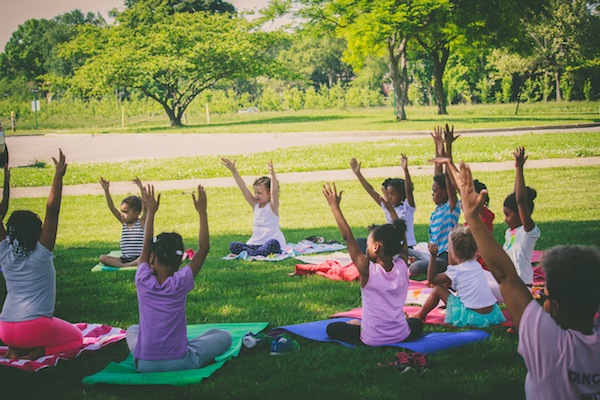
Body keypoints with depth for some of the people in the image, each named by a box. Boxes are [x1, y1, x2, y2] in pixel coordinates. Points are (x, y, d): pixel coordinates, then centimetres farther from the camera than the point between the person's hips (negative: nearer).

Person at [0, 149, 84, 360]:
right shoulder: (42, 252, -6)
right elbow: (52, 210, -11)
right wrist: (58, 176, -9)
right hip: (37, 327, -5)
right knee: (76, 338, 18)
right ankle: (37, 351, -7)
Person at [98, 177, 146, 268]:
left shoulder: (141, 222, -3)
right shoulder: (124, 222, 9)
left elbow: (145, 205, -17)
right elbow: (111, 207, 3)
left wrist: (141, 188, -28)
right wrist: (106, 190, -6)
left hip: (138, 258, -5)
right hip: (124, 259, 5)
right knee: (102, 258, -16)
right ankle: (124, 266, -34)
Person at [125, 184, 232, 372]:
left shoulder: (143, 281, -6)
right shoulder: (181, 282, -11)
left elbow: (146, 246, 11)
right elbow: (203, 249, -1)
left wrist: (151, 212, 17)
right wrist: (202, 212, 4)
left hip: (144, 363, 3)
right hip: (179, 362, -3)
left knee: (132, 330, 36)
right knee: (223, 336, 16)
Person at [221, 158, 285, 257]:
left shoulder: (272, 206, -4)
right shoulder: (255, 205, 10)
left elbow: (274, 191, -23)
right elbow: (243, 188, 6)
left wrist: (272, 174, -39)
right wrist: (233, 170, 0)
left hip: (272, 243, -6)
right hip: (255, 244, 6)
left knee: (273, 243, -40)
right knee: (233, 246, -14)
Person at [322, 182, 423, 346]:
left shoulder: (367, 270, -20)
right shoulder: (402, 267, -9)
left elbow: (348, 236, -17)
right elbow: (401, 240, 9)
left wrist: (335, 206, -11)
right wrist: (391, 208, 18)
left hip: (373, 339, -4)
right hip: (402, 336, 4)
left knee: (332, 328, 18)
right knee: (417, 323, 38)